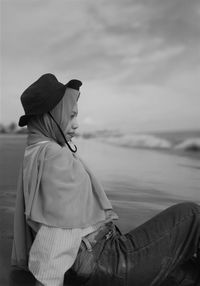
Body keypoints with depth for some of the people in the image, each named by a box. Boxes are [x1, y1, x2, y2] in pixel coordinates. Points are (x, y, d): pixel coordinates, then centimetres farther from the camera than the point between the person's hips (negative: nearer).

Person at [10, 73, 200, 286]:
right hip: (103, 264, -9)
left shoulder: (31, 156, 11)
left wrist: (22, 262, 24)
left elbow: (25, 221, 17)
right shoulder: (56, 158, -20)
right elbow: (58, 227, -24)